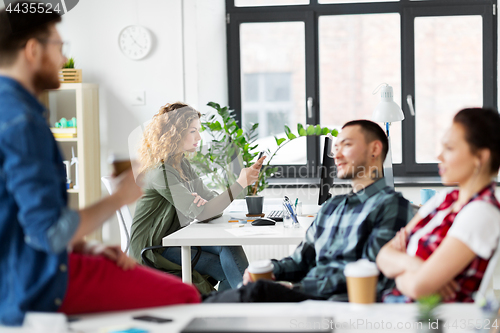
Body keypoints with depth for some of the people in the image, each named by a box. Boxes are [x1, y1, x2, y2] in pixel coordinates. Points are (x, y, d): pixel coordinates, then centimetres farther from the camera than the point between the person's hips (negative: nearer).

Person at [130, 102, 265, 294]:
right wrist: (240, 184, -26)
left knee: (230, 247, -18)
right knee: (227, 270, -20)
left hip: (177, 241, 8)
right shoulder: (161, 171, -19)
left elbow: (212, 200, 9)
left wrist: (205, 203, -17)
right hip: (154, 250, -8)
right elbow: (200, 213, -25)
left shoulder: (183, 165, 12)